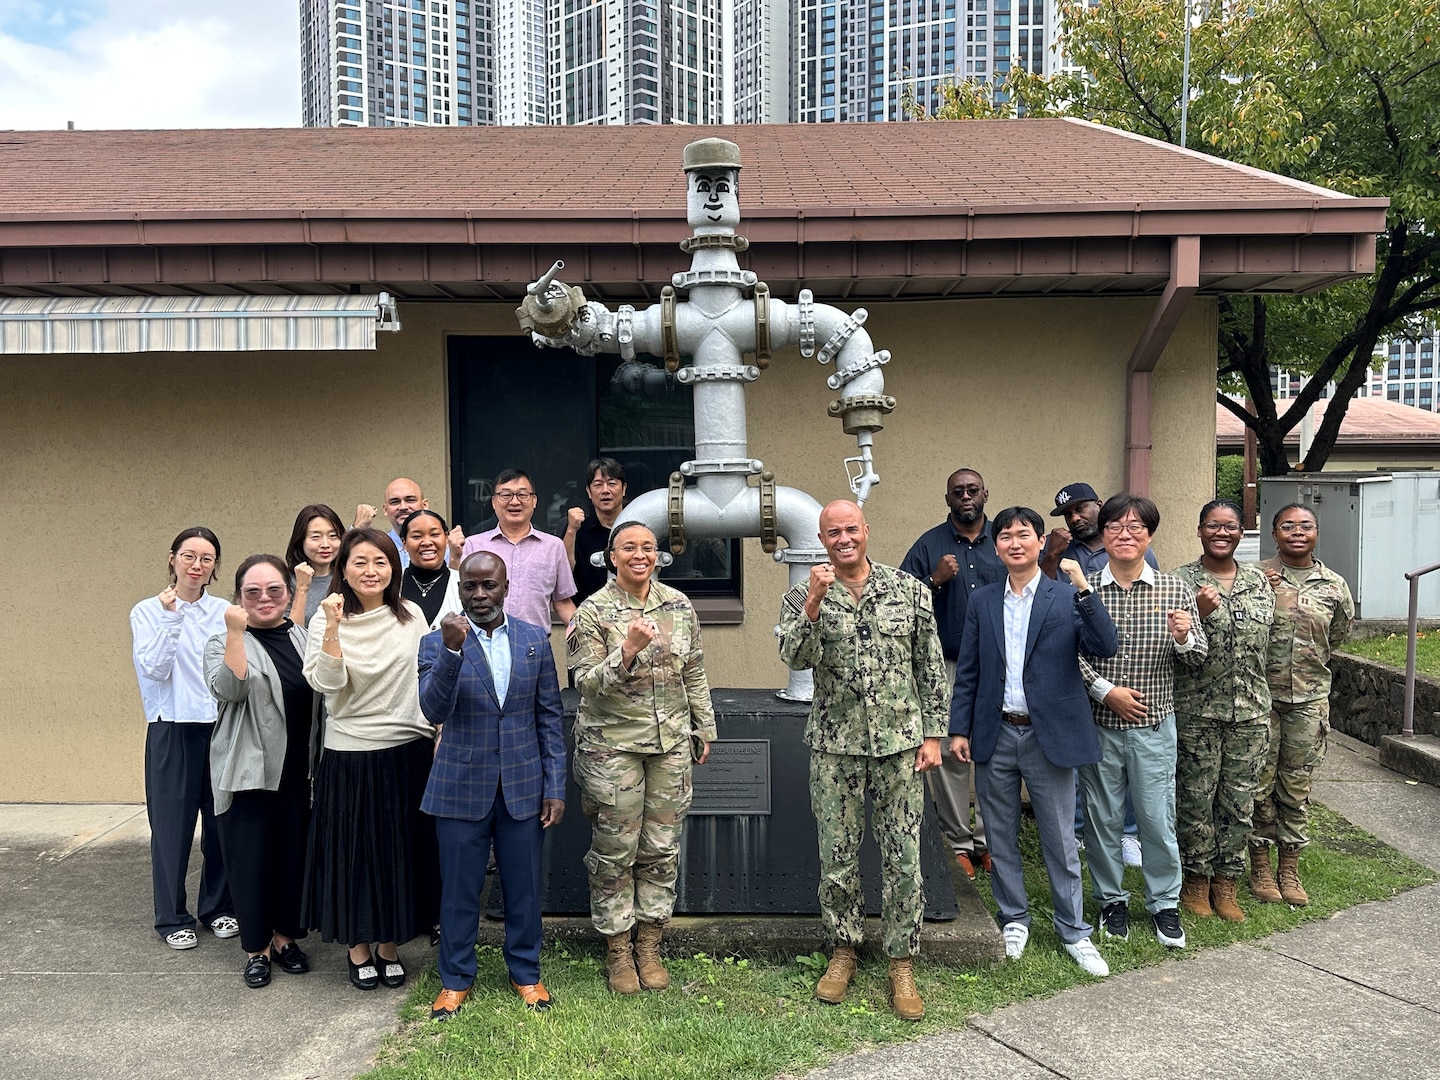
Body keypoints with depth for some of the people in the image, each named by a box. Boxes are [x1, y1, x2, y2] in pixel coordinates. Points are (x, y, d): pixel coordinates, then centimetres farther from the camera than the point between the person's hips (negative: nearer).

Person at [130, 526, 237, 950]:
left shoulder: (225, 612, 6)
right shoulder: (148, 611, 0)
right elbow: (155, 670, -12)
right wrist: (171, 617, -18)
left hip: (223, 728, 2)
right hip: (173, 730, -2)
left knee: (222, 819, 8)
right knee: (173, 822, 3)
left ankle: (218, 906, 25)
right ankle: (172, 917, 18)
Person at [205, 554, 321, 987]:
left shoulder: (304, 638, 10)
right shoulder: (225, 642, -2)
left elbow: (323, 697, 16)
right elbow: (229, 689, -21)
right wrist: (236, 632, -25)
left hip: (297, 771, 3)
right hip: (248, 770, -3)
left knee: (293, 853, 10)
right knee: (251, 858, 3)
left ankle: (285, 936, 27)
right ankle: (257, 947, 18)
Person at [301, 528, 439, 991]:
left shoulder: (411, 616, 2)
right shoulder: (327, 620, -5)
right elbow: (328, 682, -18)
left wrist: (439, 733, 7)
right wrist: (333, 629, -27)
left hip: (407, 753, 3)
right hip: (350, 756, -2)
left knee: (401, 850, 11)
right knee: (355, 851, 8)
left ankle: (390, 946, 28)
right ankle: (358, 949, 27)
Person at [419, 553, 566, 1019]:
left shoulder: (535, 640, 1)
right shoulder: (437, 643, -5)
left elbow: (549, 718, 3)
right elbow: (434, 711, -19)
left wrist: (555, 787, 0)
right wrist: (452, 649, -32)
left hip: (523, 786, 2)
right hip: (462, 787, -1)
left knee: (523, 888, 12)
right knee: (459, 890, 10)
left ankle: (525, 973, 32)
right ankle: (455, 979, 30)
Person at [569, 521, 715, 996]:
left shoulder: (679, 605, 4)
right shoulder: (593, 612, -7)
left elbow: (695, 673, 12)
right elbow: (588, 682, -12)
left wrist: (704, 728, 13)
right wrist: (629, 649, -26)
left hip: (671, 743, 4)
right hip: (612, 746, -3)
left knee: (661, 848, 9)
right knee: (615, 850, 4)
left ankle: (649, 945, 25)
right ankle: (618, 950, 21)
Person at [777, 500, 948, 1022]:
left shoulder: (909, 590, 1)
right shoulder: (803, 597, -1)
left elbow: (931, 667, 4)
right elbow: (796, 658, -17)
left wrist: (933, 734, 1)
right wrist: (815, 602, -27)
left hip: (900, 743, 0)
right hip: (835, 747, 0)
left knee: (904, 858, 5)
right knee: (837, 858, 10)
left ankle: (902, 963, 21)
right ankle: (843, 951, 30)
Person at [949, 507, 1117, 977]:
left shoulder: (1068, 597, -2)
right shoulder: (982, 601, 6)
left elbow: (1106, 647, -16)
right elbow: (967, 671, 8)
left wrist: (1083, 589, -25)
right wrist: (959, 729, 3)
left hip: (1049, 735, -3)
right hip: (995, 736, 3)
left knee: (1060, 840, 7)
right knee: (1001, 838, 13)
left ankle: (1073, 930, 24)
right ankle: (1014, 920, 31)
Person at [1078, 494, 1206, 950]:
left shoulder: (1175, 590, 0)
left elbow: (1198, 657, 2)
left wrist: (1184, 637, -19)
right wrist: (1105, 690, -15)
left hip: (1154, 726, 0)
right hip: (1098, 724, 0)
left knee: (1157, 819, 6)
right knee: (1102, 818, 11)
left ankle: (1164, 904, 27)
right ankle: (1111, 900, 29)